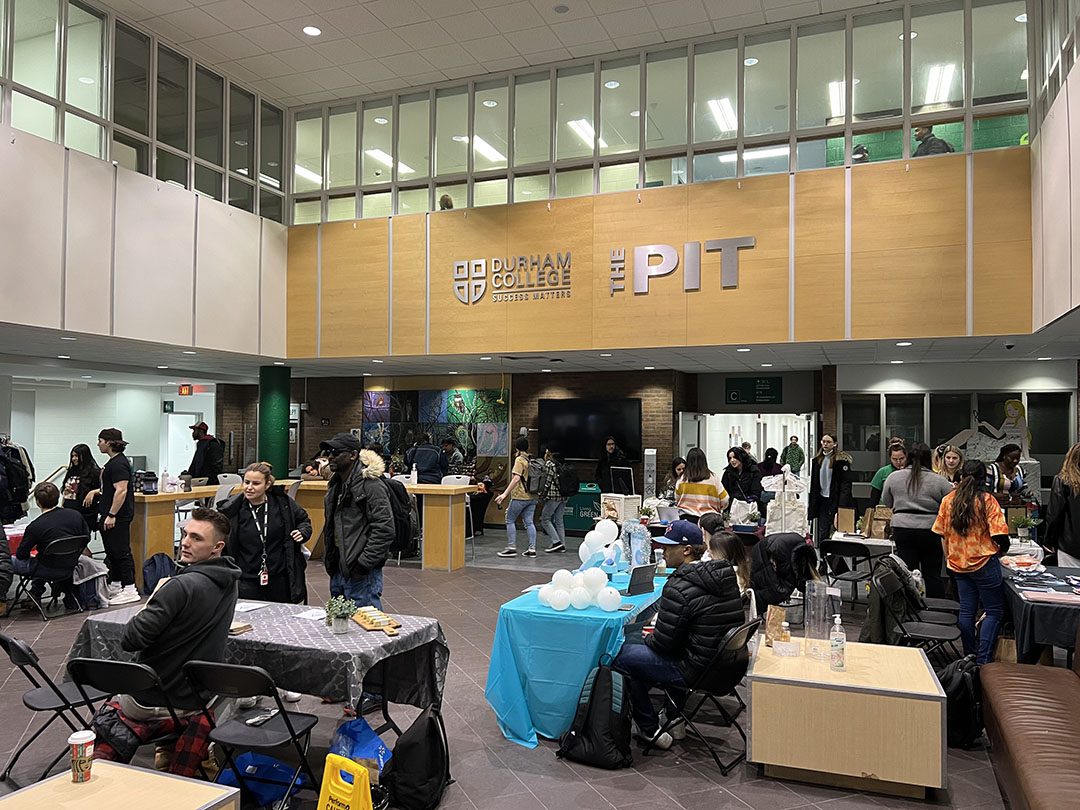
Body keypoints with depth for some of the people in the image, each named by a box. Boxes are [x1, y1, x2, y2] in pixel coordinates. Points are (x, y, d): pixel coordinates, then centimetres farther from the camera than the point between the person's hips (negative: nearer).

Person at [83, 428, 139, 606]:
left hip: (118, 516, -11)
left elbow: (121, 490, -24)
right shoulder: (114, 461, 15)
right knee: (112, 551, 16)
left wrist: (112, 515, -25)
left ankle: (130, 590, -3)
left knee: (121, 551, -7)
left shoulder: (119, 463, -18)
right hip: (108, 514, 11)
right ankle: (115, 587, 25)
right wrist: (95, 491, 18)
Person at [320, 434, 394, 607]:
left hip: (362, 574, -9)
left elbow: (384, 530, -21)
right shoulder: (335, 485, 13)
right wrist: (328, 559, 16)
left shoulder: (371, 485, -16)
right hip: (338, 572, 9)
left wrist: (363, 563, -20)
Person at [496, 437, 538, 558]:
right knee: (529, 522, 8)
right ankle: (532, 549, 6)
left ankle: (511, 548, 3)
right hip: (532, 497, 7)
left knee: (510, 520, 4)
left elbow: (516, 479, -21)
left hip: (520, 496, -7)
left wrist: (505, 494, -22)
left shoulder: (519, 460, -12)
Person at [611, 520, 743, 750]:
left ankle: (650, 731, 12)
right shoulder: (725, 575, 4)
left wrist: (648, 637, 5)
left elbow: (663, 643, -17)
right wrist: (654, 634, 15)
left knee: (620, 655, 0)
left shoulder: (679, 588, -22)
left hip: (696, 671, -9)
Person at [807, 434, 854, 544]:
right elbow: (814, 484, 16)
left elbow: (846, 484, -11)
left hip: (835, 500, -6)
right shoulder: (817, 460, 12)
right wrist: (811, 505, 12)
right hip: (822, 500, 6)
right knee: (822, 533, 5)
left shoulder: (841, 460, -8)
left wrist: (841, 506, -19)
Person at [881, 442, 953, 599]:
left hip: (902, 529, 1)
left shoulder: (893, 477, 2)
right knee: (933, 575, 8)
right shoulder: (938, 480, -3)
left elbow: (886, 503, 13)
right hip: (930, 530, -1)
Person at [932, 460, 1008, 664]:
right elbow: (1000, 536, -14)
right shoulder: (987, 500, -11)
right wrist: (1001, 549, 7)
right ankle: (983, 660, -1)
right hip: (983, 563, -4)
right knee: (994, 611, 6)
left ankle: (969, 656, 18)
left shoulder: (948, 500, 2)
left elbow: (942, 534, 7)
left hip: (958, 563, 5)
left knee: (967, 610, 12)